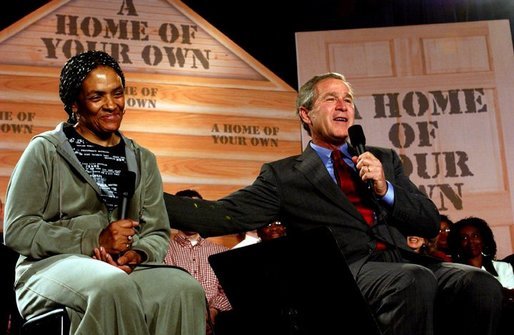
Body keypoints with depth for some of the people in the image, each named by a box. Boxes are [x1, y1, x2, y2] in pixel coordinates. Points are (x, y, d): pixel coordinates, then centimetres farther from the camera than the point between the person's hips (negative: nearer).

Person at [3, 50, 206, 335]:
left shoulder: (142, 160, 19)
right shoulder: (45, 150, 5)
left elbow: (157, 233, 14)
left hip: (126, 268, 4)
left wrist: (138, 253, -11)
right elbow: (17, 231, -3)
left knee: (185, 288, -30)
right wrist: (94, 239, -14)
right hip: (52, 266, -3)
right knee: (114, 285, -39)